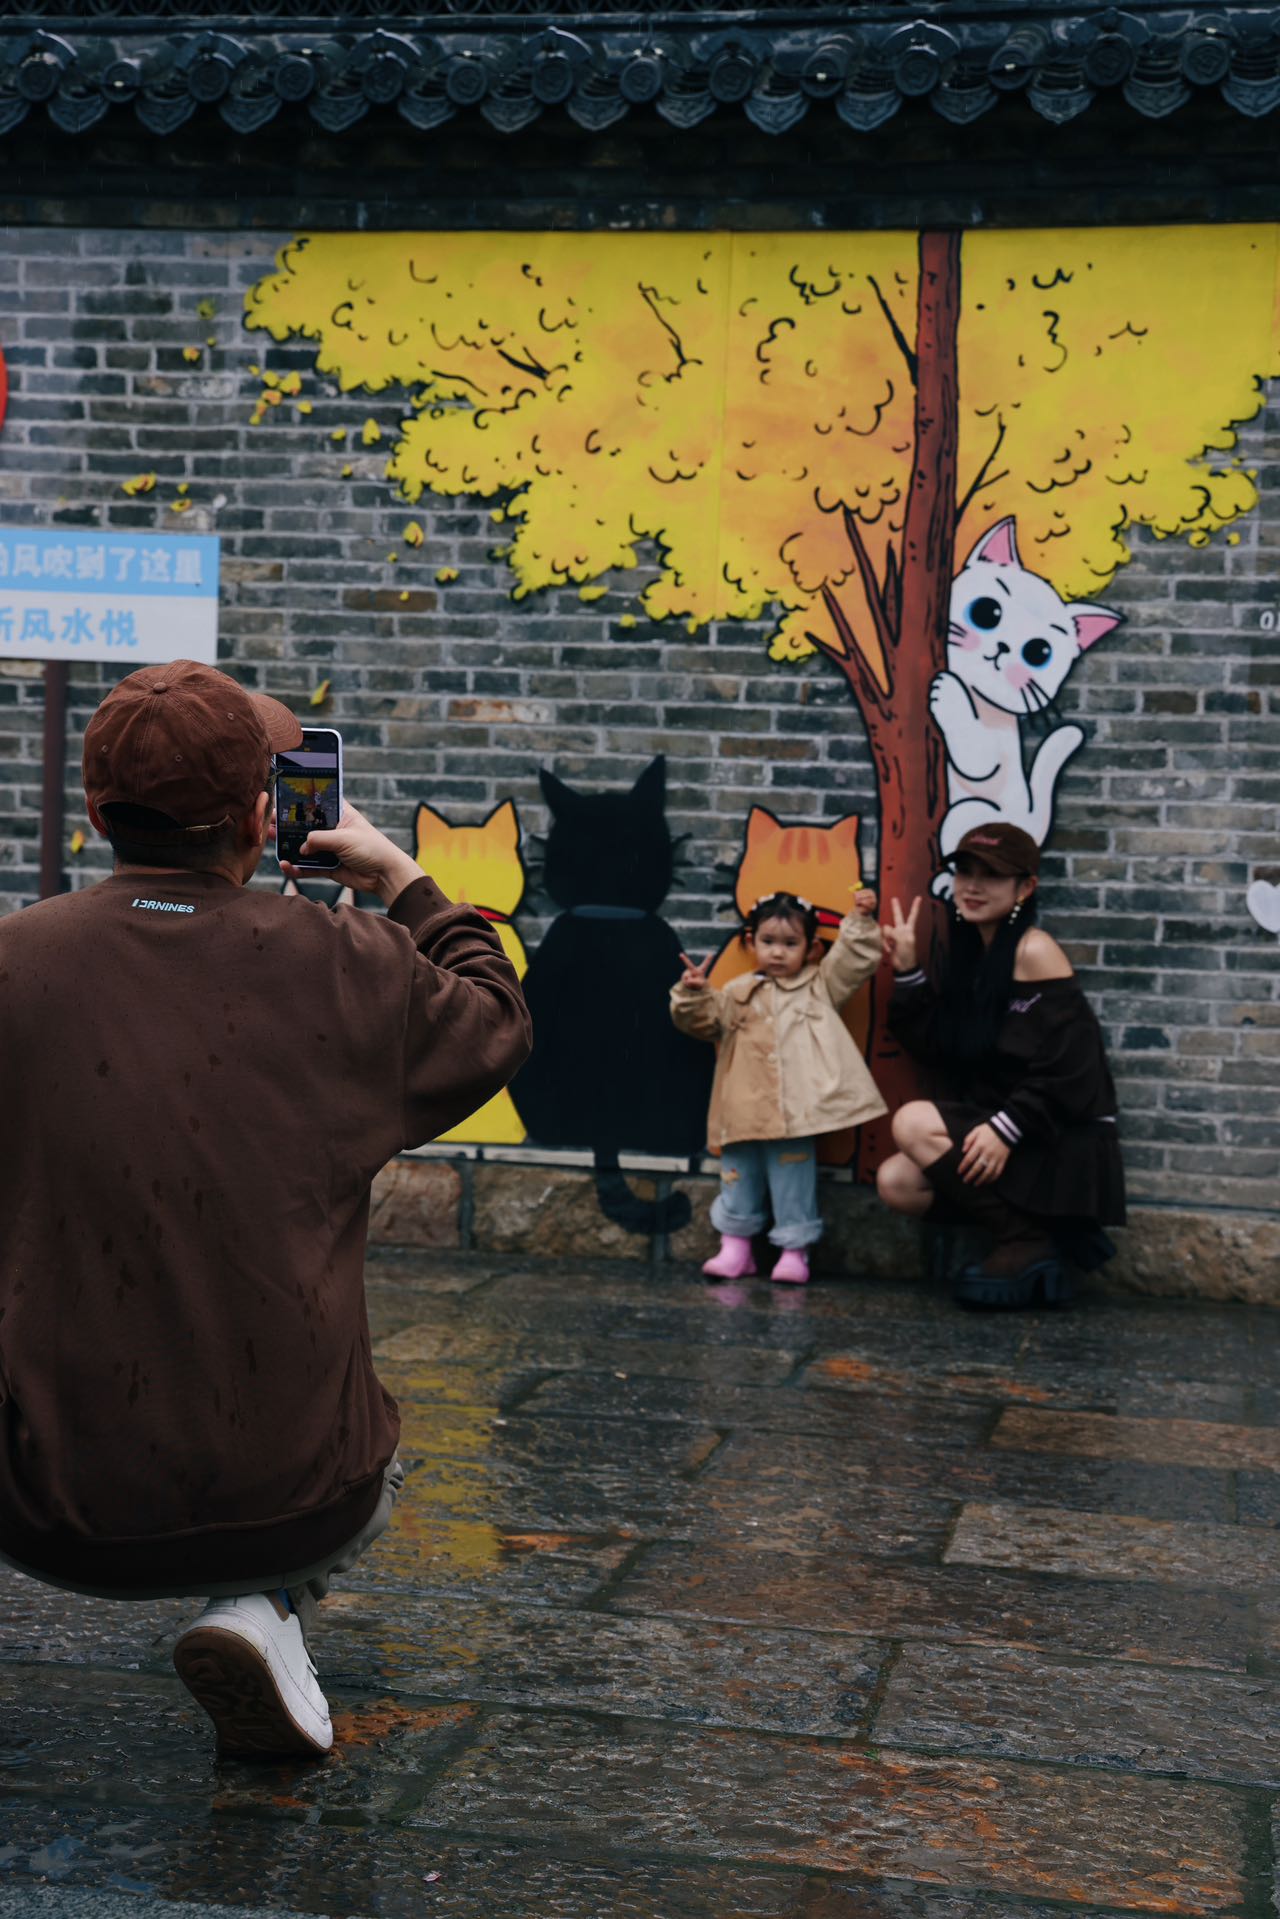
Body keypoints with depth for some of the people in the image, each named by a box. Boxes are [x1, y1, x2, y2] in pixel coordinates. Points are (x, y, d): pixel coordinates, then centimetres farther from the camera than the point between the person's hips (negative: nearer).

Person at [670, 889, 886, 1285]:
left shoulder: (820, 986, 11)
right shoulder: (738, 994, 14)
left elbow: (857, 959, 5)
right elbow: (704, 1021, 12)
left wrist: (861, 921, -5)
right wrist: (692, 995, -7)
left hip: (796, 1113, -3)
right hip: (745, 1112, 3)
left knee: (793, 1178, 0)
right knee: (739, 1174, 7)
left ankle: (795, 1249, 7)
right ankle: (736, 1244, 16)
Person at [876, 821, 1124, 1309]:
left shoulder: (1034, 951, -14)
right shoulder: (965, 949, 10)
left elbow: (1066, 1068, -20)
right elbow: (938, 1048, 7)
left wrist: (1006, 1129, -25)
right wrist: (907, 973, 1)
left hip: (1062, 1142, -8)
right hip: (990, 1123, 8)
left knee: (913, 1123, -20)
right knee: (895, 1182, -6)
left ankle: (1028, 1243, -9)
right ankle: (1047, 1229, 2)